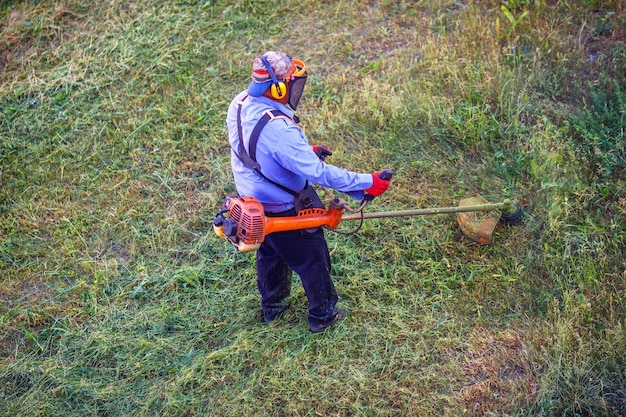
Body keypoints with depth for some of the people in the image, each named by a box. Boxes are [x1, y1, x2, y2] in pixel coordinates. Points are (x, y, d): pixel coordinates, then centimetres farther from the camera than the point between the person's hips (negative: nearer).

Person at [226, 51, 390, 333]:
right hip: (285, 211, -8)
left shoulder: (240, 105, -12)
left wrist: (306, 150, 8)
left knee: (270, 253, 31)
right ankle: (322, 315, 38)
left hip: (253, 202, 8)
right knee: (312, 260, 16)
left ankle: (272, 306, 52)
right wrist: (366, 183, -30)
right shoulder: (278, 128, -39)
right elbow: (318, 172, -36)